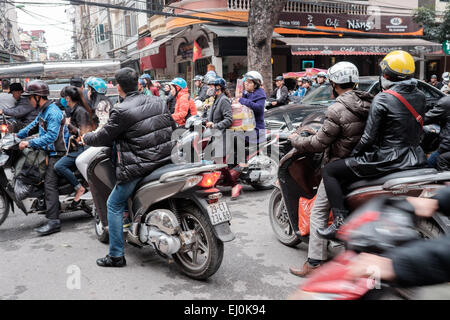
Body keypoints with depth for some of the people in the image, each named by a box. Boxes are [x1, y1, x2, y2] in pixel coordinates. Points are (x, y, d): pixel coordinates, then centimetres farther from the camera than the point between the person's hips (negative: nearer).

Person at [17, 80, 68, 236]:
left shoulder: (53, 112, -18)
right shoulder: (43, 110, 15)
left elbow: (51, 136, -27)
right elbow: (33, 126, 26)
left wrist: (29, 143, -25)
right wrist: (16, 136, 19)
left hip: (57, 153, -10)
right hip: (49, 151, 10)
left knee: (49, 184, -15)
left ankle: (53, 221, -18)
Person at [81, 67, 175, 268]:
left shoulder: (121, 112, -14)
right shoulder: (158, 102, 5)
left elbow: (103, 138, -5)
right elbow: (172, 126, 17)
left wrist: (85, 138, 16)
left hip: (138, 167, -7)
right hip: (165, 160, 7)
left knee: (114, 205, 10)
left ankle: (116, 255, 13)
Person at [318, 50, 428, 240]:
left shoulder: (383, 99, -15)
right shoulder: (420, 96, 7)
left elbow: (369, 137, -16)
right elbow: (417, 130, 17)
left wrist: (354, 153, 0)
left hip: (387, 159, -8)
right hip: (415, 159, 8)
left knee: (329, 171, -1)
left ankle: (340, 221, -11)